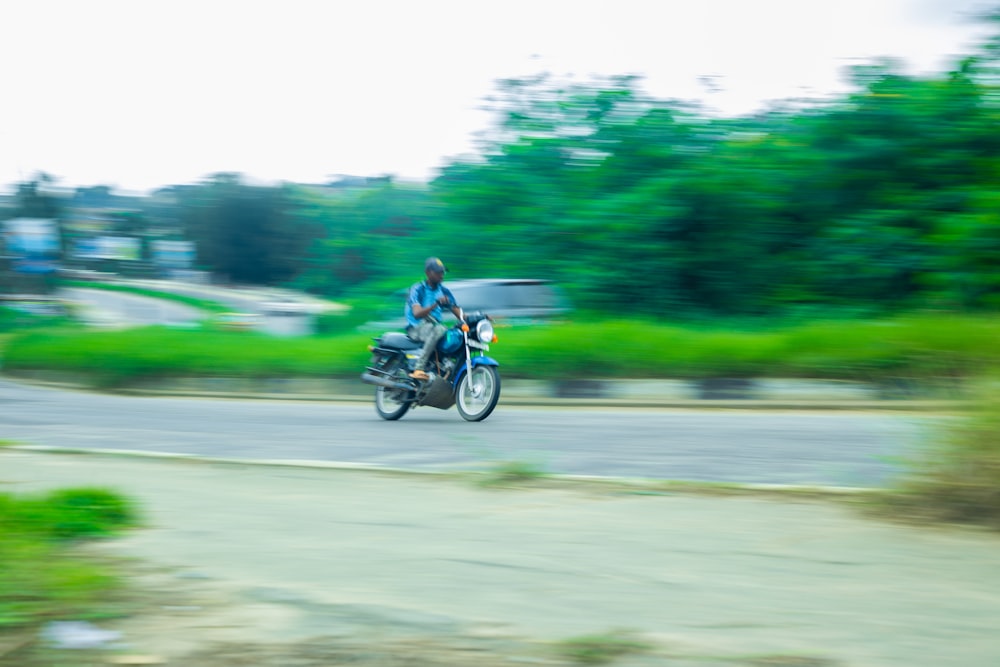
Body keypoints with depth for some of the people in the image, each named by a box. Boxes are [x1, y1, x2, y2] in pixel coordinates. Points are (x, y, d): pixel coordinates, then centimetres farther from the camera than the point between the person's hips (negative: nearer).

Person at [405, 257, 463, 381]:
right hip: (416, 328, -6)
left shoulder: (444, 291, 11)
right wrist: (436, 303, -38)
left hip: (434, 325, 6)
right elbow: (417, 313, -23)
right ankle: (419, 368, -41)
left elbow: (458, 312, 8)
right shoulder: (417, 289, -7)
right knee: (439, 330, -39)